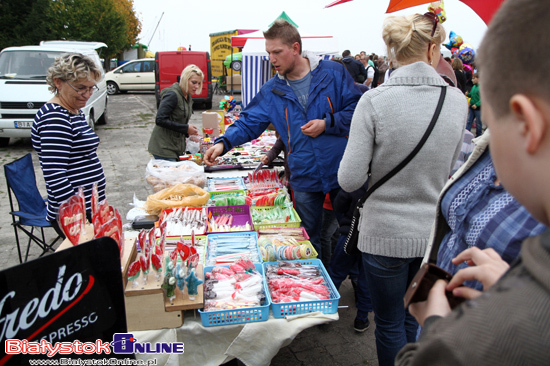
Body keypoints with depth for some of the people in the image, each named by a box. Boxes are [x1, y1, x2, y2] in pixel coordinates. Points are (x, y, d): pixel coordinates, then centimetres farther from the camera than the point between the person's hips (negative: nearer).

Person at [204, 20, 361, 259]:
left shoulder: (333, 73, -5)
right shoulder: (272, 90, 3)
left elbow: (356, 109, -5)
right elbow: (249, 123, 1)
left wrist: (327, 123, -18)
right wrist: (223, 143, -15)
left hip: (343, 171, -2)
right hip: (304, 177, 2)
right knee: (309, 240, 12)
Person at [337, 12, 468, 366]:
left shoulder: (374, 101, -17)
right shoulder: (458, 101, -5)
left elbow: (350, 180, -16)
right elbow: (451, 168, 6)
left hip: (385, 234, -3)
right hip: (434, 233, 4)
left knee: (390, 324, 17)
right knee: (418, 320, 24)